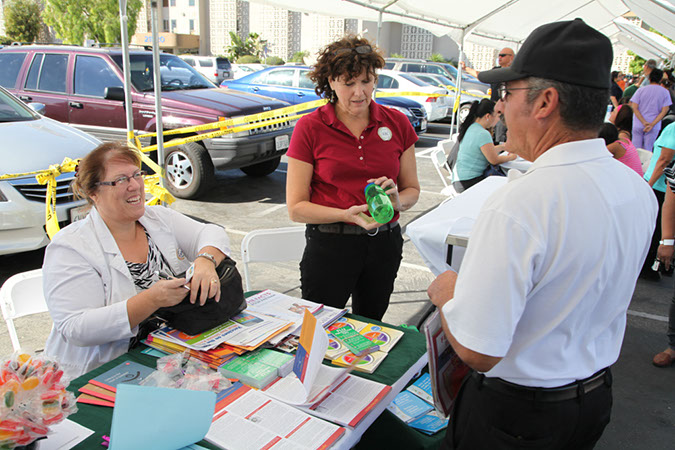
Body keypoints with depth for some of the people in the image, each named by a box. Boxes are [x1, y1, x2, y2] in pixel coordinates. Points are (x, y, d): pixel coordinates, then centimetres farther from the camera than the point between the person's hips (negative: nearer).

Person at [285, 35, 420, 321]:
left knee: (370, 327, 20)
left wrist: (396, 201, -14)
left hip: (384, 243, 3)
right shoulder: (309, 128, -7)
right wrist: (347, 215, -24)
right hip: (329, 245, -3)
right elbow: (296, 208, -8)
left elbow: (412, 190, 9)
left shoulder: (397, 123, 1)